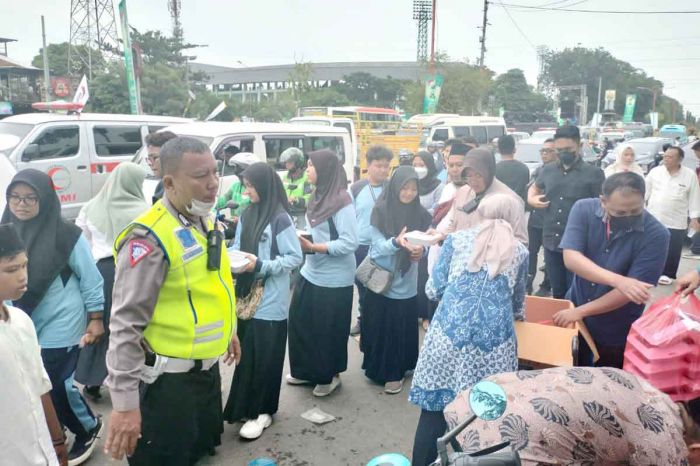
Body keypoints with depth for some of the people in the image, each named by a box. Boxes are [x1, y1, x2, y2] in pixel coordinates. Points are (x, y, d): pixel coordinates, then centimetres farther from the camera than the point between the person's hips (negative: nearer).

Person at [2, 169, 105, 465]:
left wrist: (95, 319, -7)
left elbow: (90, 279, -8)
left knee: (56, 386, 2)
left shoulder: (66, 234, -14)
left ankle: (89, 428, 29)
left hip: (60, 327, -5)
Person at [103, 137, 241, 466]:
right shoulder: (150, 237, -24)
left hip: (206, 368, 8)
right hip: (167, 380, -8)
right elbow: (125, 324, -24)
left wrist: (227, 329, 24)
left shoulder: (203, 221, 4)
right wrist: (124, 402, -24)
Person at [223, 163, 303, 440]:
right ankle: (246, 406, 31)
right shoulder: (247, 215, 6)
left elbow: (295, 258, -13)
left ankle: (262, 411, 18)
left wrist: (261, 265, -20)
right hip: (247, 295, 7)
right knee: (246, 353, 15)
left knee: (264, 357, 4)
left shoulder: (280, 219, -14)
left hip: (270, 301, -7)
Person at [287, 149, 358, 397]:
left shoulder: (342, 201, -19)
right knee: (300, 322, 14)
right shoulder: (318, 195, 6)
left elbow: (349, 243, -23)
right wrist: (302, 239, -1)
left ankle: (330, 376, 28)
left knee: (327, 330, 7)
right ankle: (306, 370, 33)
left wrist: (313, 247, -23)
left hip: (333, 279, -8)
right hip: (311, 272, 8)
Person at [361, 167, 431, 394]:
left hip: (406, 282, 3)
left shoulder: (420, 213, 1)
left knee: (403, 328, 8)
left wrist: (420, 250, -20)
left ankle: (395, 371, 25)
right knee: (380, 327, 5)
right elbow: (378, 244, -14)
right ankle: (380, 367, 23)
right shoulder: (381, 210, -9)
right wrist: (396, 242, -33)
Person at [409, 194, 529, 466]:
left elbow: (433, 290, 13)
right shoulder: (520, 251, 19)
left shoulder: (456, 239, 15)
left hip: (449, 331, -1)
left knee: (433, 409, 8)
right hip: (494, 339, 1)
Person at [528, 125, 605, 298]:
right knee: (557, 292, 16)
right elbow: (534, 188, 27)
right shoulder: (547, 170, 9)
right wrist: (531, 199, 5)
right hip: (551, 242, 4)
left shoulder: (594, 173, -4)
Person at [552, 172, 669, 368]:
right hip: (575, 306, 2)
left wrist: (581, 311, -22)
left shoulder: (656, 234, -21)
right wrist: (617, 280, -39)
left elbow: (631, 291, -23)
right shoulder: (584, 210, -15)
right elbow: (571, 259, -26)